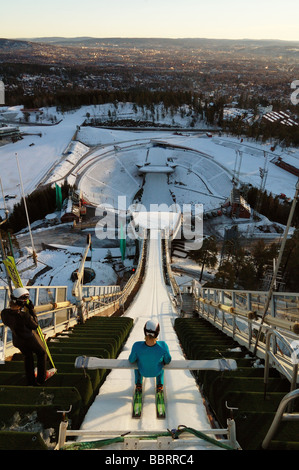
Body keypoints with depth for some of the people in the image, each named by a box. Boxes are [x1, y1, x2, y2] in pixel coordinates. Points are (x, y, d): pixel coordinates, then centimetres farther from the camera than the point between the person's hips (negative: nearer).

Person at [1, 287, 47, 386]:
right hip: (31, 340, -5)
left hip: (17, 341, 6)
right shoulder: (24, 315, -38)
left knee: (28, 357, 30)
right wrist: (32, 310, -20)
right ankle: (41, 379, 32)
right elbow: (35, 325, -20)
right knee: (42, 353, 23)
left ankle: (30, 381, 42)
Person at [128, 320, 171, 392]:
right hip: (157, 371, 0)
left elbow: (131, 361, -18)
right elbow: (167, 361, -17)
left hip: (143, 371, 0)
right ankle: (159, 385, 44)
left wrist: (133, 360, 5)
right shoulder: (163, 346, -39)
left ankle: (138, 385, 44)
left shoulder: (137, 346, -40)